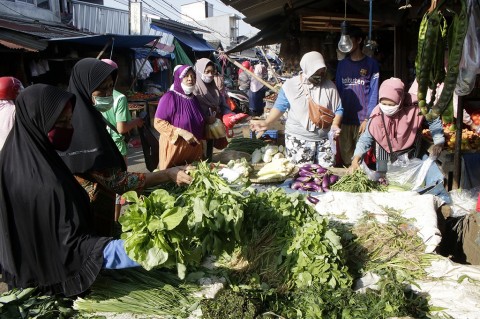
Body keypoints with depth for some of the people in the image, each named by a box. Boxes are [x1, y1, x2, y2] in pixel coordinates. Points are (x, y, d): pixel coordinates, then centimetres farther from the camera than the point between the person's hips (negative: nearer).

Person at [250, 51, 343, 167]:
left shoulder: (329, 86, 0)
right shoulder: (290, 85, -4)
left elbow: (337, 110, 5)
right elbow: (280, 107, 2)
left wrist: (335, 125, -14)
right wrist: (267, 122, -12)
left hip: (324, 140, 2)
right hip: (297, 141, -2)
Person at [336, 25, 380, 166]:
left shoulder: (371, 64, 2)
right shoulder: (342, 64, 14)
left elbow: (373, 93, -3)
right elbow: (338, 90, 13)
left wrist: (367, 119, -11)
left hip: (363, 120, -3)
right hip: (344, 119, 3)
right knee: (346, 155, 6)